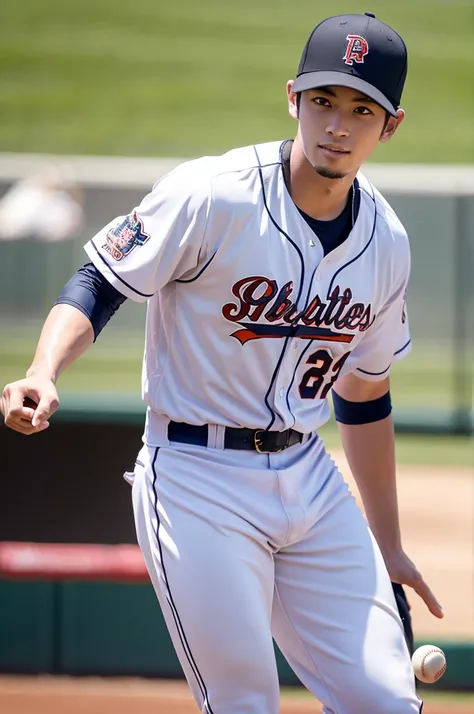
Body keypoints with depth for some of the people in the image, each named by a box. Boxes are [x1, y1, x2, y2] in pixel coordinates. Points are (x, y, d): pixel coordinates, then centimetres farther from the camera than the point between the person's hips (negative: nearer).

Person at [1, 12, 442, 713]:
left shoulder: (386, 242, 4)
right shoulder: (212, 196, -15)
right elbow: (98, 286, -11)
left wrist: (388, 550, 20)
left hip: (310, 480, 6)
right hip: (196, 479, -6)